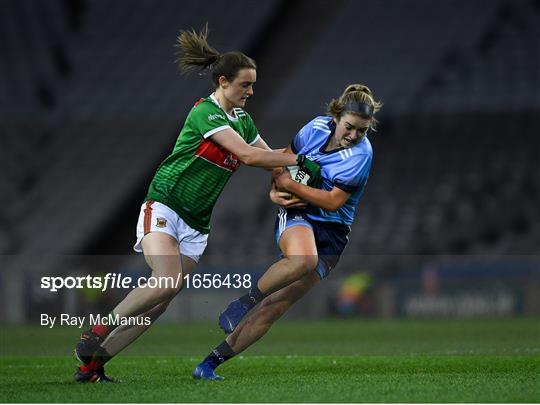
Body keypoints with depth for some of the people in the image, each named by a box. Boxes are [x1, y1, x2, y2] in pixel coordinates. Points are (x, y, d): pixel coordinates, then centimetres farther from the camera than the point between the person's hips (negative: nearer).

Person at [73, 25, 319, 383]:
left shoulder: (243, 120, 11)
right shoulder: (205, 113, -15)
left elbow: (269, 156, 18)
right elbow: (248, 155, -22)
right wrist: (299, 160, -18)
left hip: (196, 224, 8)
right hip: (164, 206, -8)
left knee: (160, 303, -2)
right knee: (167, 283, -28)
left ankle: (91, 364, 2)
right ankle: (97, 333, -10)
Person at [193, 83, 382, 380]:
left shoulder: (361, 153, -12)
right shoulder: (318, 127, -2)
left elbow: (334, 201, -16)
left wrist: (290, 185, -15)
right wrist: (275, 191, -3)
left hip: (331, 234, -1)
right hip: (297, 214, 1)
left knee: (275, 306, -8)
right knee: (303, 258, -39)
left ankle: (212, 362, -2)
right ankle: (243, 302, -22)